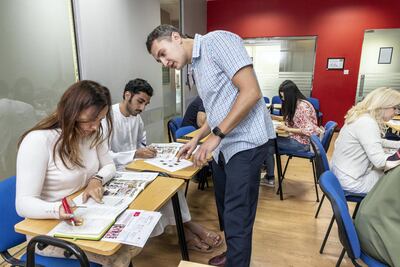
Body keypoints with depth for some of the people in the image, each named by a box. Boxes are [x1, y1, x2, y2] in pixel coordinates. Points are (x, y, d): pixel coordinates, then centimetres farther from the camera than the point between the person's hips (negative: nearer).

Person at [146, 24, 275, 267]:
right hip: (222, 146, 9)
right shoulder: (196, 67, 16)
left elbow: (251, 91, -20)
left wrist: (216, 136, -18)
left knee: (236, 218, -2)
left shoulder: (217, 41, -10)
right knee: (226, 210, 19)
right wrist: (197, 139, 15)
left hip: (245, 143, -9)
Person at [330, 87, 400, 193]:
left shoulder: (363, 117, 5)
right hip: (351, 181, -9)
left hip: (344, 173, 9)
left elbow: (376, 143, 20)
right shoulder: (367, 123, -26)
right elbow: (380, 161, -27)